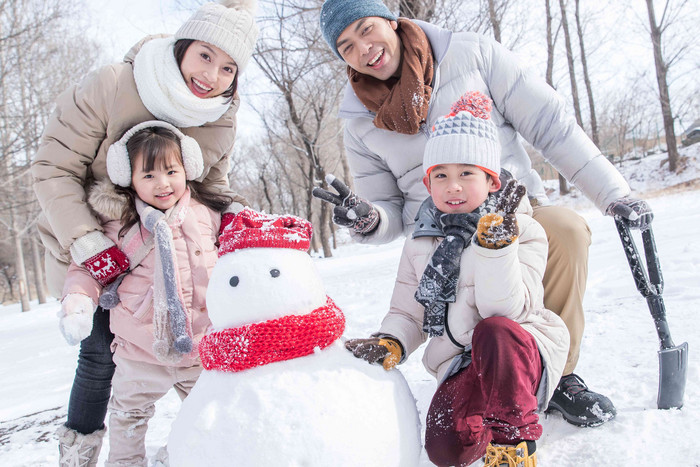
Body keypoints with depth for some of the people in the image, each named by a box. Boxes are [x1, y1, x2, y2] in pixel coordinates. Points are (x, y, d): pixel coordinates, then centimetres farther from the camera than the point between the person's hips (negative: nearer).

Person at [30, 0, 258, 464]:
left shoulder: (222, 120, -11)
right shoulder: (110, 86, -26)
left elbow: (211, 180, 4)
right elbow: (54, 168, -22)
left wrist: (232, 209, -18)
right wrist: (87, 243, -30)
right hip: (87, 249, -4)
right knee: (103, 352, -2)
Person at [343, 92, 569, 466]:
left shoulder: (521, 232, -4)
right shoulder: (420, 245, 8)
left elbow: (506, 309, -19)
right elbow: (407, 314, 13)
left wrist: (495, 245, -30)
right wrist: (389, 343, -8)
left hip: (521, 354, -3)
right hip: (460, 365, 3)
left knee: (494, 330, -37)